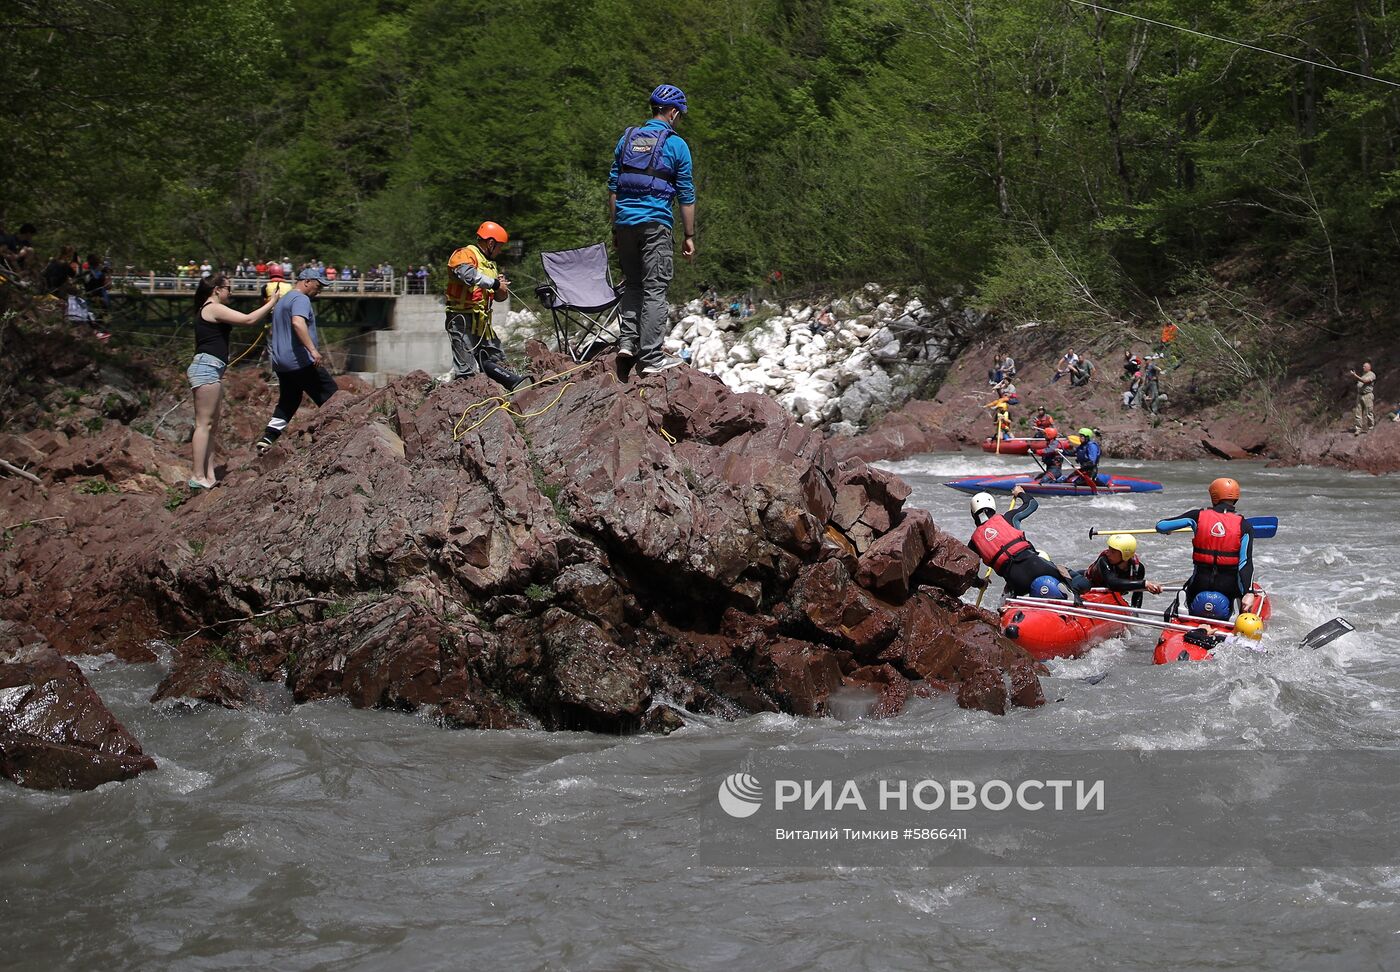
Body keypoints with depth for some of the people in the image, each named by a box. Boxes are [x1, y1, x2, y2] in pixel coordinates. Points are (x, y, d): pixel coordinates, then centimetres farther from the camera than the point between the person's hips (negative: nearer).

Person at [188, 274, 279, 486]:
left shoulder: (207, 310, 22)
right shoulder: (214, 309, -9)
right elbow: (248, 319, -13)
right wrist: (271, 303, -4)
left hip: (211, 370, 11)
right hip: (207, 368, -11)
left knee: (212, 425, 9)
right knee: (204, 423, -11)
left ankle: (209, 476, 8)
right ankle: (198, 476, -12)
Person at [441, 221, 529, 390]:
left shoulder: (490, 264, 21)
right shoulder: (464, 255, -8)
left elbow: (500, 297, 23)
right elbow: (468, 275, -31)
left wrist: (503, 288, -1)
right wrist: (495, 284, -23)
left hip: (482, 322, 9)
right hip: (462, 319, -9)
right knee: (467, 370, -13)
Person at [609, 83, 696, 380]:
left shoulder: (627, 138, 11)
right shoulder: (676, 144, -1)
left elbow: (613, 186, 13)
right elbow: (686, 195, -1)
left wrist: (615, 228, 19)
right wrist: (689, 236, 6)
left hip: (625, 222, 5)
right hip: (655, 223, -4)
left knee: (632, 284, 17)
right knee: (654, 289, -2)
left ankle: (627, 341, 3)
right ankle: (650, 358, -4)